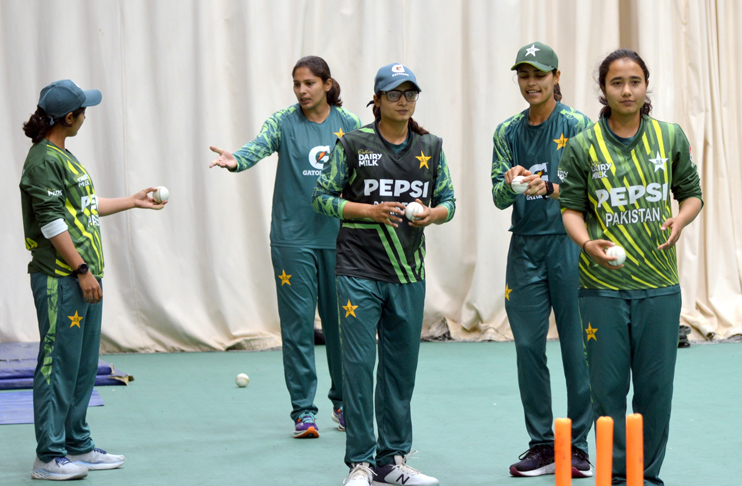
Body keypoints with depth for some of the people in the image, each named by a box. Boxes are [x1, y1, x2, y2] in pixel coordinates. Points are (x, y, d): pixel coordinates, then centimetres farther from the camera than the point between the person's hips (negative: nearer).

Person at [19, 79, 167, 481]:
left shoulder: (63, 156, 18)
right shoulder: (43, 160, -13)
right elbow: (52, 223, -18)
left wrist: (133, 202, 32)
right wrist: (82, 270, -18)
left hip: (83, 278, 10)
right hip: (59, 280, -10)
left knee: (83, 367, 14)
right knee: (58, 365, -7)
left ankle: (77, 445, 23)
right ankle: (49, 456, -2)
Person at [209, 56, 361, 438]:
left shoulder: (349, 125, 6)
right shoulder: (283, 122, -1)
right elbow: (259, 146, -19)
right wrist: (236, 160, -40)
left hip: (339, 236, 2)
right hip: (293, 236, -2)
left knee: (340, 319, 8)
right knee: (298, 323, -2)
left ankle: (343, 402, 25)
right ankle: (303, 410, 4)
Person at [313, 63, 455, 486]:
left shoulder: (431, 147, 10)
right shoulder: (353, 143, -2)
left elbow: (448, 201, 14)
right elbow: (323, 198, 0)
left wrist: (433, 213, -8)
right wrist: (370, 211, -13)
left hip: (409, 274, 4)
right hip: (359, 271, -4)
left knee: (401, 367, 9)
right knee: (359, 364, -6)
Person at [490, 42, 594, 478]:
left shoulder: (577, 125, -1)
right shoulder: (507, 132, 11)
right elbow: (498, 198, 7)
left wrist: (549, 188, -24)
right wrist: (510, 183, -15)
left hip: (569, 242, -4)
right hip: (525, 246, 4)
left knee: (577, 347, -2)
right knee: (528, 347, 4)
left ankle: (578, 447, 6)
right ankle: (541, 445, 14)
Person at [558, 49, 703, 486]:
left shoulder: (672, 137, 5)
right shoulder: (582, 146, 0)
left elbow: (692, 192, 13)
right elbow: (572, 206, 3)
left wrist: (680, 221, -8)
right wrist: (587, 242, -16)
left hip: (660, 284, 1)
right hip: (602, 285, -1)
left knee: (656, 385, 5)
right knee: (608, 386, 2)